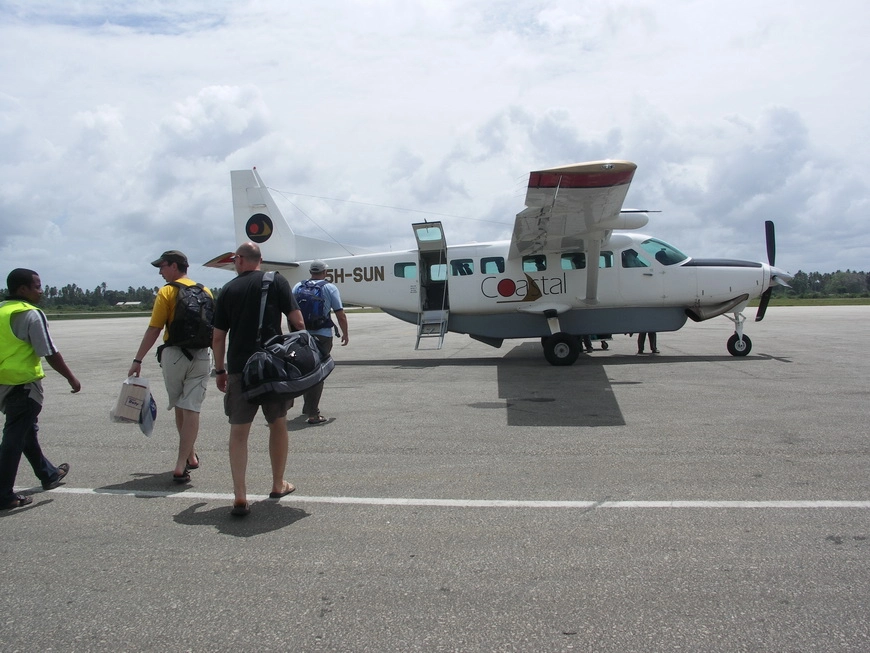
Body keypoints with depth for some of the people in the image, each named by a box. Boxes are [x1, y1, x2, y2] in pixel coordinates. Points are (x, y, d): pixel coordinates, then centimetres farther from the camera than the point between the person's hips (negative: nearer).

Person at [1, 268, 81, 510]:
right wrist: (71, 378, -6)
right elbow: (50, 353, -16)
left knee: (26, 430, 21)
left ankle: (48, 474, 38)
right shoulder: (32, 315, -15)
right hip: (24, 384, -9)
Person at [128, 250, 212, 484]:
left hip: (174, 354, -3)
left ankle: (190, 456, 26)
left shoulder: (167, 292, -6)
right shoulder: (205, 292, 8)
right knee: (191, 409, 0)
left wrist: (137, 360, -6)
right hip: (201, 356, 3)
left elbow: (154, 330, -10)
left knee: (179, 408, 15)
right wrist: (217, 363, 19)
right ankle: (181, 466, -3)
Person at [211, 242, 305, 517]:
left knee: (238, 430, 4)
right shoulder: (276, 282, 2)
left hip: (239, 368, 0)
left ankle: (239, 496, -1)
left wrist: (220, 370, 16)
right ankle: (278, 485, 26)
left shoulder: (228, 290, 5)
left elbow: (218, 338, 5)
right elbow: (298, 323, -5)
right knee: (278, 424, 15)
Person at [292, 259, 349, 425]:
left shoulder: (298, 287, 7)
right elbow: (340, 314, -4)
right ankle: (313, 414, -3)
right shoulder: (330, 288, -2)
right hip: (322, 336, -4)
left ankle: (308, 407, 34)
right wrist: (345, 334, 8)